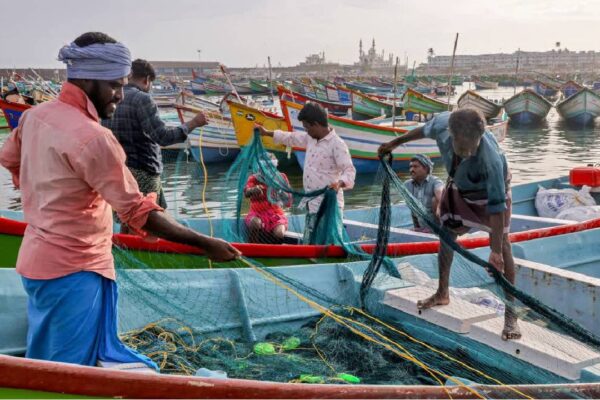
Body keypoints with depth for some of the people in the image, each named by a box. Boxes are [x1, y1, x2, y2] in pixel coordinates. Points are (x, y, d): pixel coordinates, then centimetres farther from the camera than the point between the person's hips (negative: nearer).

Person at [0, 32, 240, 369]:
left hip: (38, 258, 9)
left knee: (43, 366, 21)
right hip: (74, 269, -9)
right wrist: (206, 244, -21)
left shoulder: (35, 116, 2)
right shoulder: (93, 138, -25)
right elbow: (139, 213, -25)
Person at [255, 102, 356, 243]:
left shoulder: (337, 144, -16)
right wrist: (267, 133, 34)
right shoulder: (311, 138, 10)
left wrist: (339, 183, -43)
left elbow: (350, 171, -23)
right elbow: (292, 138, 27)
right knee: (308, 244, 15)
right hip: (312, 204, 9)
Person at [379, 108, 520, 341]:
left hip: (491, 190, -5)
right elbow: (425, 131, -7)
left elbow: (497, 206, -39)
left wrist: (495, 250, -37)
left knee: (502, 247, -12)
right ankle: (442, 294, 32)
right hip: (458, 187, 5)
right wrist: (395, 143, 9)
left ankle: (511, 315, -7)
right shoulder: (442, 123, -33)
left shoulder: (491, 159, -45)